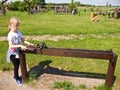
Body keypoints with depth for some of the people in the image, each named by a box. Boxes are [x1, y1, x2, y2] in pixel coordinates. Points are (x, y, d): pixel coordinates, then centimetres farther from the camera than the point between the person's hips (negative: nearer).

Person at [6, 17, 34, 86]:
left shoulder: (18, 32, -1)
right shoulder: (10, 35, -21)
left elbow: (23, 40, 6)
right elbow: (11, 46, -28)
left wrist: (28, 43, -11)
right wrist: (20, 46, -34)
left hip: (18, 52, 6)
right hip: (13, 53, -6)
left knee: (17, 65, 17)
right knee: (16, 66, 2)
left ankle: (15, 76, 39)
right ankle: (17, 78, 23)